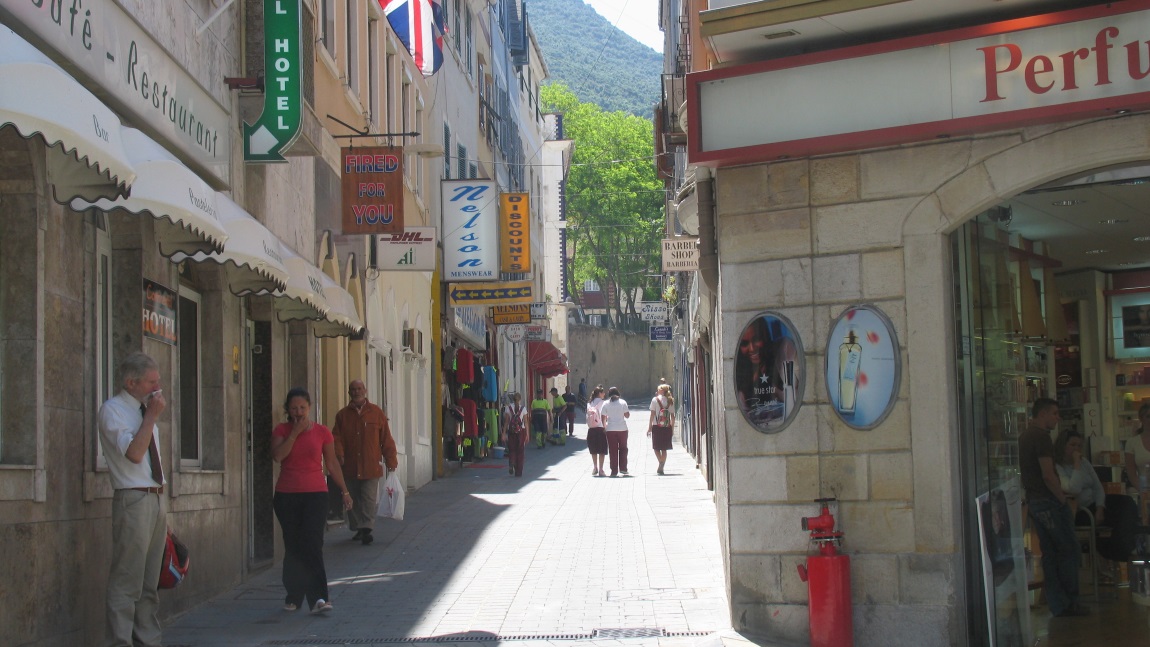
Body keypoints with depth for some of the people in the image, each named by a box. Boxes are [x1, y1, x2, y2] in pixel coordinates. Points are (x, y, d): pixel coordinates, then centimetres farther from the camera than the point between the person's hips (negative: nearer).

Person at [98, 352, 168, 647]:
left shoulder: (144, 411, 17)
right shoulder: (113, 410, -7)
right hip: (133, 500, -8)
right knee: (126, 581, -8)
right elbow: (134, 453, -20)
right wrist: (152, 416, -15)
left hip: (155, 499, 8)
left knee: (150, 581, 12)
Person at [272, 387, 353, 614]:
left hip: (315, 495, -1)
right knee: (293, 547, 8)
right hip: (287, 495, 2)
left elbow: (332, 464, 10)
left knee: (312, 546, -13)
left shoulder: (322, 432, 3)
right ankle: (293, 597, 18)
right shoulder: (282, 431, 4)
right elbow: (278, 455, -14)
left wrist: (345, 491, 11)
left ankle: (318, 598, -17)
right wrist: (295, 432, -12)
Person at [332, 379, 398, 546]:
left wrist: (391, 461, 3)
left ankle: (366, 529, -9)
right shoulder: (342, 415, 8)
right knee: (353, 501, 9)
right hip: (350, 468, 2)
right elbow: (337, 437, 4)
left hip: (371, 467, -2)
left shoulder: (376, 413, 4)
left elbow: (386, 439, 5)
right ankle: (357, 529, 20)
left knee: (369, 499, -9)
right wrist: (339, 454, -15)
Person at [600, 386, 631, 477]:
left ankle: (614, 471, 3)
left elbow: (603, 417, -2)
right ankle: (623, 469, 10)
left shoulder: (606, 404, 0)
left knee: (613, 450, 4)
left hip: (611, 430, 0)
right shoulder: (623, 402, -1)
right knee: (623, 449, 14)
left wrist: (604, 426, 11)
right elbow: (627, 415, -2)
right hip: (622, 429, 0)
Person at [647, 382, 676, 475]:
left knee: (656, 448, 6)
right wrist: (672, 428, 12)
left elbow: (652, 414, -7)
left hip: (657, 427, -3)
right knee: (664, 449, 11)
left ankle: (661, 463, -15)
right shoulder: (670, 401, 4)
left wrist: (649, 427, -3)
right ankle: (661, 468, 9)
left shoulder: (655, 399, -6)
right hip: (667, 427, 3)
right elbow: (672, 416, 5)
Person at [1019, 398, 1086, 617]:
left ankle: (1058, 605, 11)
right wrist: (1062, 498, -11)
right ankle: (1069, 602, 2)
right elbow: (1048, 475, -21)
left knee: (1049, 553, 10)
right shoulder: (1041, 437, -15)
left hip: (1033, 501, 9)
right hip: (1049, 501, -9)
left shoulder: (1023, 436, 15)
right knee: (1069, 550, -1)